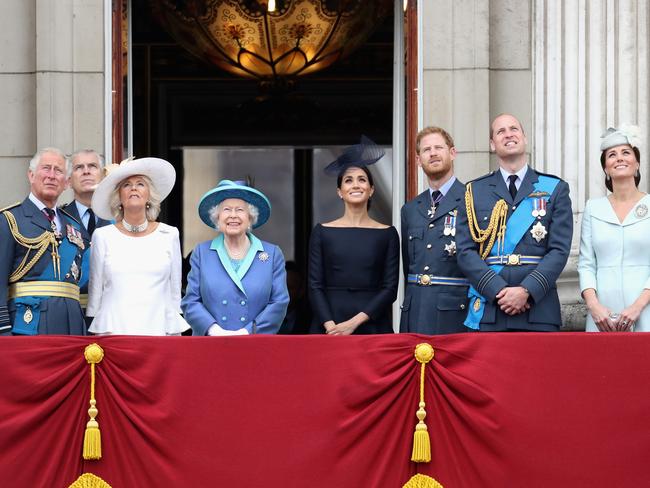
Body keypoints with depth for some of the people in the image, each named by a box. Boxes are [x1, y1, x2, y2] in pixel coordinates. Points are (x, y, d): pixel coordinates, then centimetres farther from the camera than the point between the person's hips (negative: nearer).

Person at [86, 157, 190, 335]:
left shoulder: (169, 235, 7)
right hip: (113, 330, 0)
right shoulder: (102, 236, 6)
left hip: (157, 329, 1)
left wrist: (175, 334, 7)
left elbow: (175, 292, 10)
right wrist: (96, 335, 9)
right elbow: (95, 290, 10)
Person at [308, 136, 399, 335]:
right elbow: (315, 286, 1)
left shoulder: (387, 234, 4)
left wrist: (354, 322, -12)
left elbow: (390, 288, -1)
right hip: (329, 328, 0)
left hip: (373, 324, 0)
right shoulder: (322, 232, 5)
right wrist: (330, 326, -14)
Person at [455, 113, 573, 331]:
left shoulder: (555, 189, 10)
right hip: (487, 313, 1)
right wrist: (498, 291, -11)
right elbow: (465, 252, 3)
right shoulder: (474, 191, 12)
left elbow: (559, 250, 1)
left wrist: (527, 291, -13)